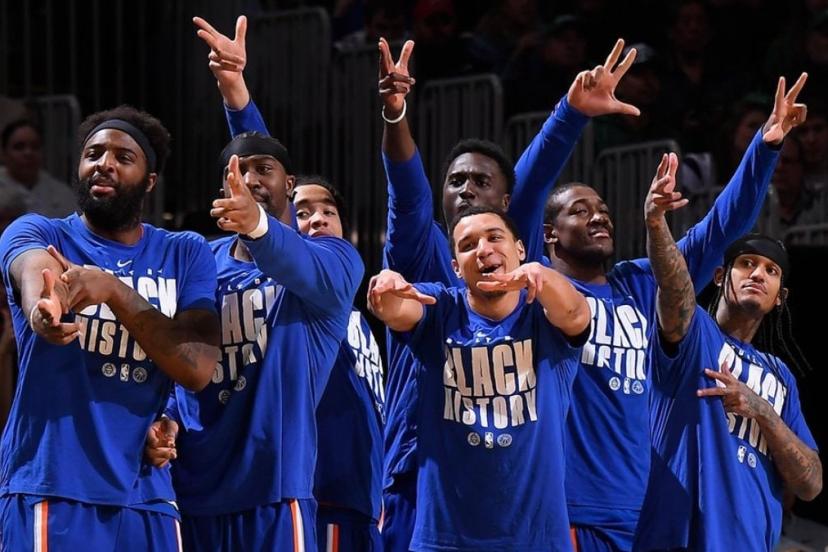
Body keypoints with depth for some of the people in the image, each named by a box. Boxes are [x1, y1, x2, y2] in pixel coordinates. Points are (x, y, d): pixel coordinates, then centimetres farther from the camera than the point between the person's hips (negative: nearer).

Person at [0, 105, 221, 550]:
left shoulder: (186, 255, 10)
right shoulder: (38, 233, 4)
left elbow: (198, 369, -6)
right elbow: (36, 279, -22)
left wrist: (114, 289, -21)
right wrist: (45, 307, -48)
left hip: (147, 498, 3)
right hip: (52, 491, -3)